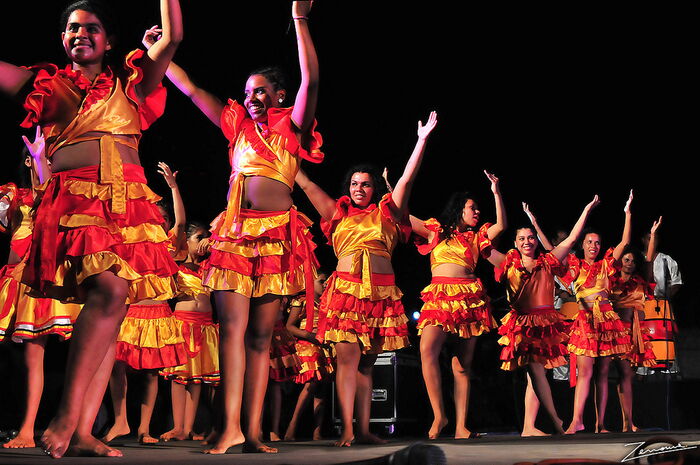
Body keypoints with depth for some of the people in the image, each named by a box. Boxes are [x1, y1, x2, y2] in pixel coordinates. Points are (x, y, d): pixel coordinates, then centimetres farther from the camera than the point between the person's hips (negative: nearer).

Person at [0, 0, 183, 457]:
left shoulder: (131, 85, 20)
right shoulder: (47, 84, 18)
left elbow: (173, 38, 11)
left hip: (127, 203, 3)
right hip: (72, 200, -3)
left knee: (112, 307, -6)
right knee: (110, 290, -25)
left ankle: (83, 431, -6)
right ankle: (66, 417, -24)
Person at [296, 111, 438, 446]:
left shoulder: (387, 212, 13)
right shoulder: (338, 214, 13)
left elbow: (407, 179, 7)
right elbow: (306, 184, 14)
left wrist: (422, 140, 2)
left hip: (381, 292, 1)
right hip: (345, 289, -1)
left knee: (367, 362, 4)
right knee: (347, 356, -10)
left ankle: (364, 430, 4)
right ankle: (347, 430, -14)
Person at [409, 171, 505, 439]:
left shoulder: (476, 237, 19)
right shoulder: (435, 231, 14)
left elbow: (501, 225, 7)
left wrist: (496, 192, 3)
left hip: (469, 300, 2)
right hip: (439, 298, -2)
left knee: (462, 365, 0)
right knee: (427, 350, -26)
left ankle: (460, 426, 0)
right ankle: (439, 415, -20)